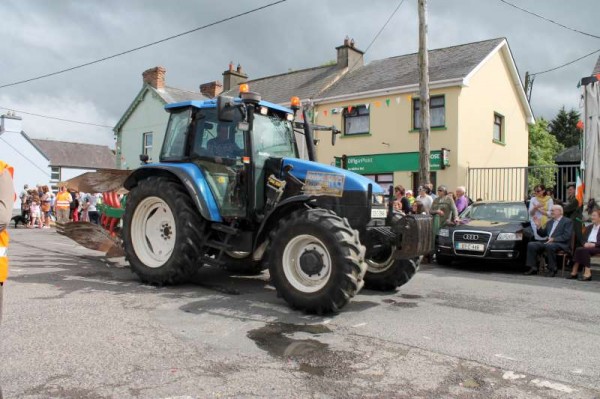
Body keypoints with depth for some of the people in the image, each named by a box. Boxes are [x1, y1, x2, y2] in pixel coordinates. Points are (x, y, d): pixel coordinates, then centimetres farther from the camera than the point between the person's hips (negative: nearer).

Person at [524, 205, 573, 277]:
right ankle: (533, 268, -12)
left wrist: (553, 239, -19)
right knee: (531, 244, -15)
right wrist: (538, 226, 9)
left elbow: (567, 236, -9)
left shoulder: (567, 221, 5)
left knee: (549, 246, -39)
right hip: (547, 242, 7)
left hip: (561, 244, -7)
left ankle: (552, 270, -25)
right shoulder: (550, 222, 26)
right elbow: (543, 234, 26)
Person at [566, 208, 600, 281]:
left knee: (584, 250, -34)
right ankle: (574, 272, -31)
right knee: (578, 249, -27)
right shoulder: (589, 227, 25)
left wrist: (594, 244, -21)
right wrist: (585, 243, -5)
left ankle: (587, 273, -35)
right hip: (587, 246, 5)